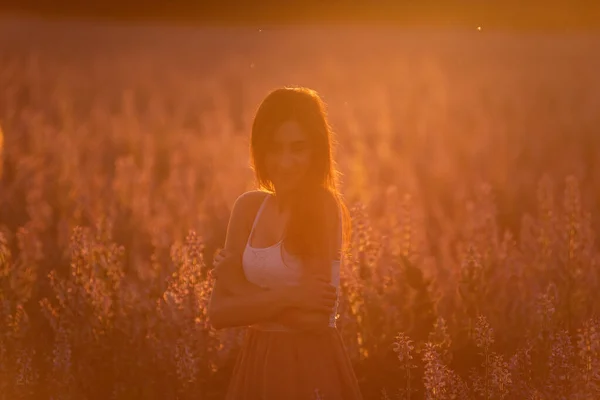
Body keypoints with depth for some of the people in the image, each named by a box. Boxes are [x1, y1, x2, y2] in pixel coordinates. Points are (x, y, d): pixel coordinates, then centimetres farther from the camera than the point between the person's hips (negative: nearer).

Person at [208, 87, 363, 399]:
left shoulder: (324, 207, -13)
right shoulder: (249, 207, 2)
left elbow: (315, 315, -21)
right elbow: (219, 312, -3)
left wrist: (235, 283, -12)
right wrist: (288, 297, -18)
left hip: (310, 370, -5)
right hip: (256, 366, 5)